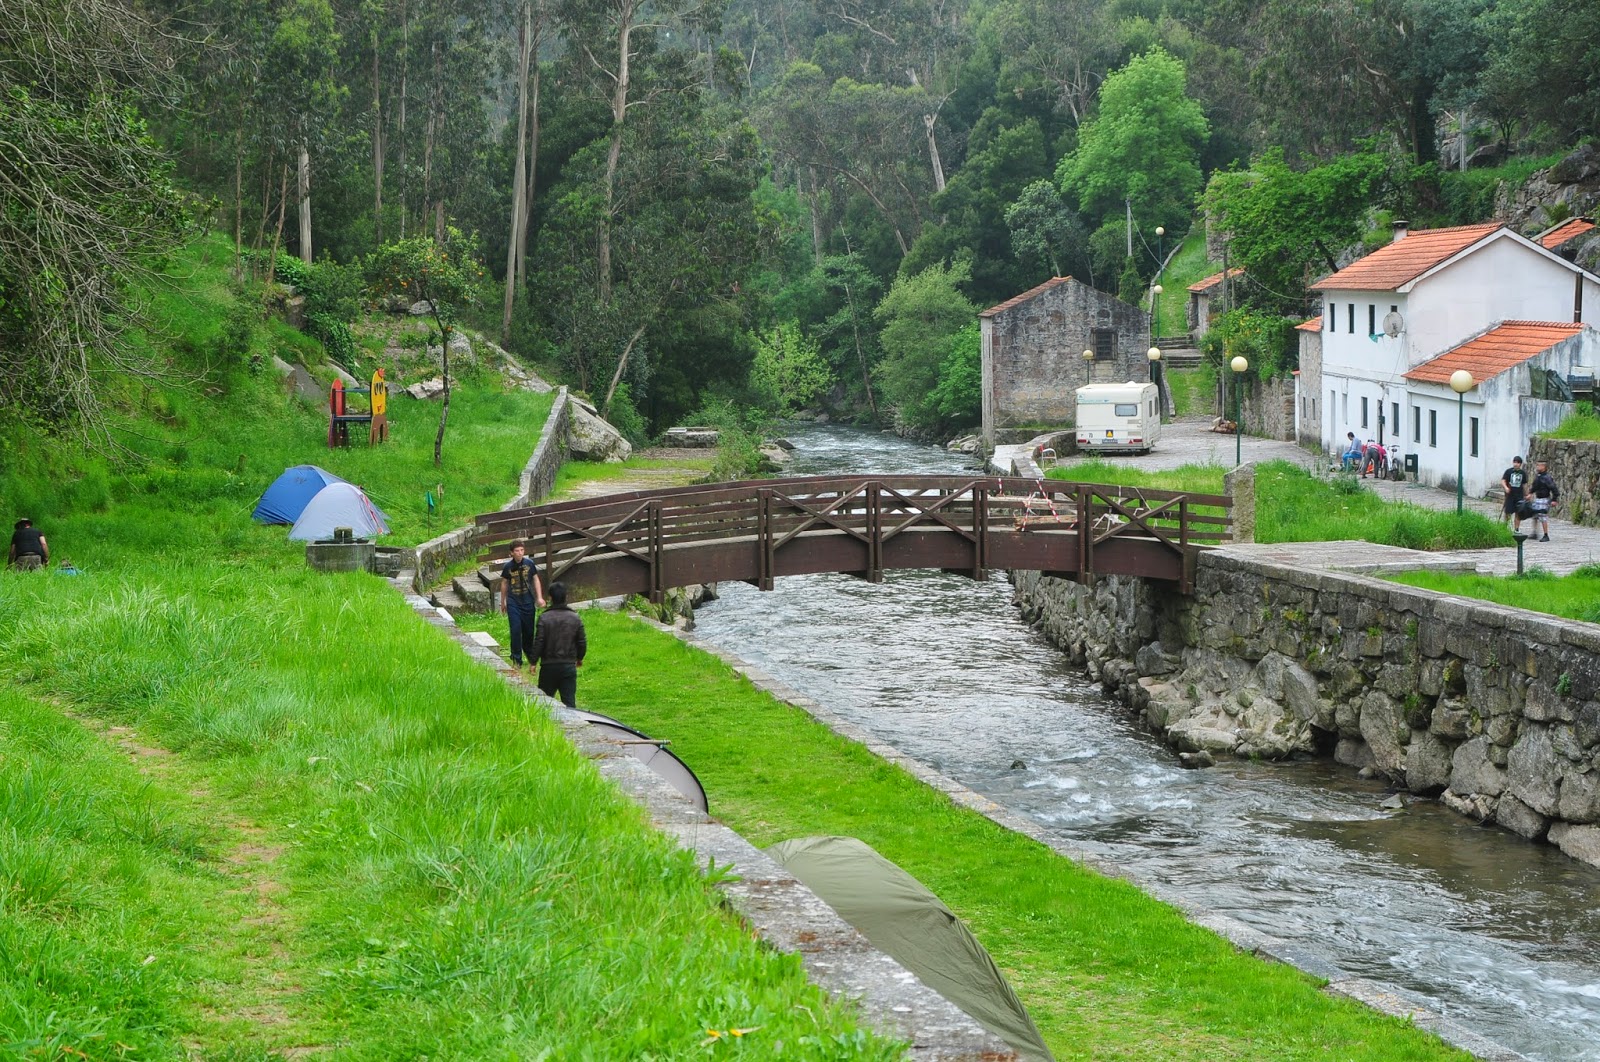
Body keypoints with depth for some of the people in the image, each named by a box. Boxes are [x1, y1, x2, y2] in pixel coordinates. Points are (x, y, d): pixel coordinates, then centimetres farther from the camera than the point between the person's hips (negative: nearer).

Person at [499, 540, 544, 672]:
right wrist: (502, 602, 13)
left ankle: (530, 655, 30)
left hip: (528, 601, 1)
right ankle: (516, 660, 4)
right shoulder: (508, 567, -6)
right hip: (513, 603, -1)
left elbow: (535, 580, 6)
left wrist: (539, 597, -1)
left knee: (529, 630, 8)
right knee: (515, 630, -7)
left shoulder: (529, 564, -4)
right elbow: (504, 584, 6)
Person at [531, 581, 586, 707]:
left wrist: (532, 661, 1)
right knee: (569, 701, 2)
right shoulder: (575, 618, 0)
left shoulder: (544, 618, -9)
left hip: (548, 666, -2)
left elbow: (538, 643, -10)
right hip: (569, 666, 2)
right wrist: (579, 658, 23)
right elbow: (582, 642, 6)